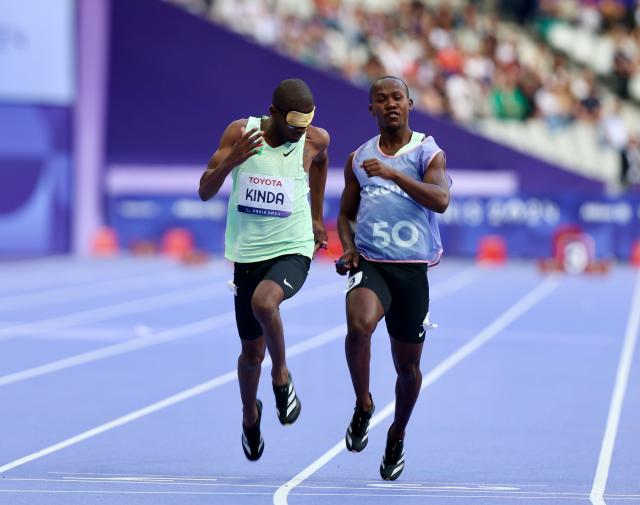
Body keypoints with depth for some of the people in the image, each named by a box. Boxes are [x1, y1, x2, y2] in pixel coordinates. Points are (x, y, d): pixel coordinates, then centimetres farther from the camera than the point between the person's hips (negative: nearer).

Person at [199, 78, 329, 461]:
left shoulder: (315, 140, -7)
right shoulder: (240, 133, -8)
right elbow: (205, 192, -8)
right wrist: (231, 161, -27)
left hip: (292, 252, -2)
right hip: (248, 254, 2)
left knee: (263, 301, -35)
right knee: (252, 352, 11)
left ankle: (282, 375, -10)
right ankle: (250, 415, 40)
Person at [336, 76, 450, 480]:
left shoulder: (428, 153, 0)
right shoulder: (359, 158, 11)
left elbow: (441, 200, -19)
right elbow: (346, 213, 22)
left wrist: (393, 174, -26)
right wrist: (348, 246, 1)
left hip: (412, 269, -1)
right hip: (369, 264, 1)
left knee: (408, 365, 8)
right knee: (359, 324, -31)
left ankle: (398, 436, 34)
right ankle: (363, 406, -9)